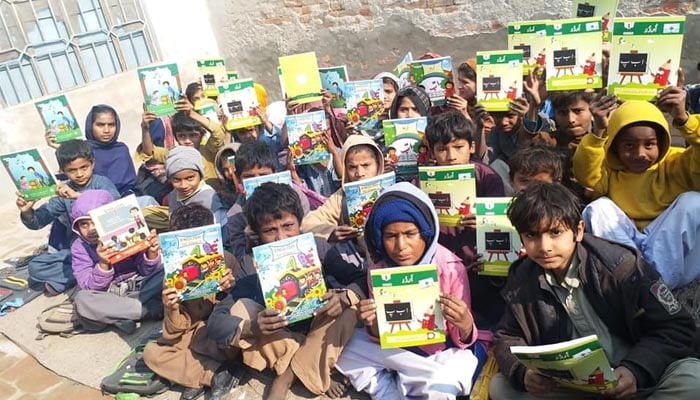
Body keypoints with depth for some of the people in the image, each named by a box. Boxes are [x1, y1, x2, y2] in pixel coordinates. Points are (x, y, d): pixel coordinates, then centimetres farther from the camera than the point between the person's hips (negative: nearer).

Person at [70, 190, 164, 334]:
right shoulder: (79, 247, -5)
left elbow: (146, 272, -8)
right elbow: (89, 287, -14)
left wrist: (151, 255, -30)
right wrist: (103, 265, -33)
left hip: (138, 288, 0)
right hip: (107, 296, 0)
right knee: (82, 299, -32)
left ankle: (119, 316, -23)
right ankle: (153, 309, -27)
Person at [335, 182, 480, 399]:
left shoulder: (451, 269, -20)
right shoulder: (378, 271, -12)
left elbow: (462, 340, -13)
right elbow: (381, 337, -5)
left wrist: (466, 324, -36)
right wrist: (373, 324, -28)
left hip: (444, 353, -3)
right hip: (398, 350, 3)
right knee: (346, 352, -17)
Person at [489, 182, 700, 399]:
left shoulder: (618, 265, -15)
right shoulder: (521, 279, -6)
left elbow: (676, 328, -10)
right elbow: (508, 338, 3)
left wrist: (636, 370, -27)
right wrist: (523, 373, -20)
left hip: (625, 380, -1)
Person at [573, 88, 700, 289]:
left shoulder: (675, 162, 2)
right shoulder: (610, 167, 4)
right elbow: (586, 175, -16)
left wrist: (683, 119, -31)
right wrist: (598, 131, -28)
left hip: (671, 244, 0)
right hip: (623, 242, 1)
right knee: (598, 207, -21)